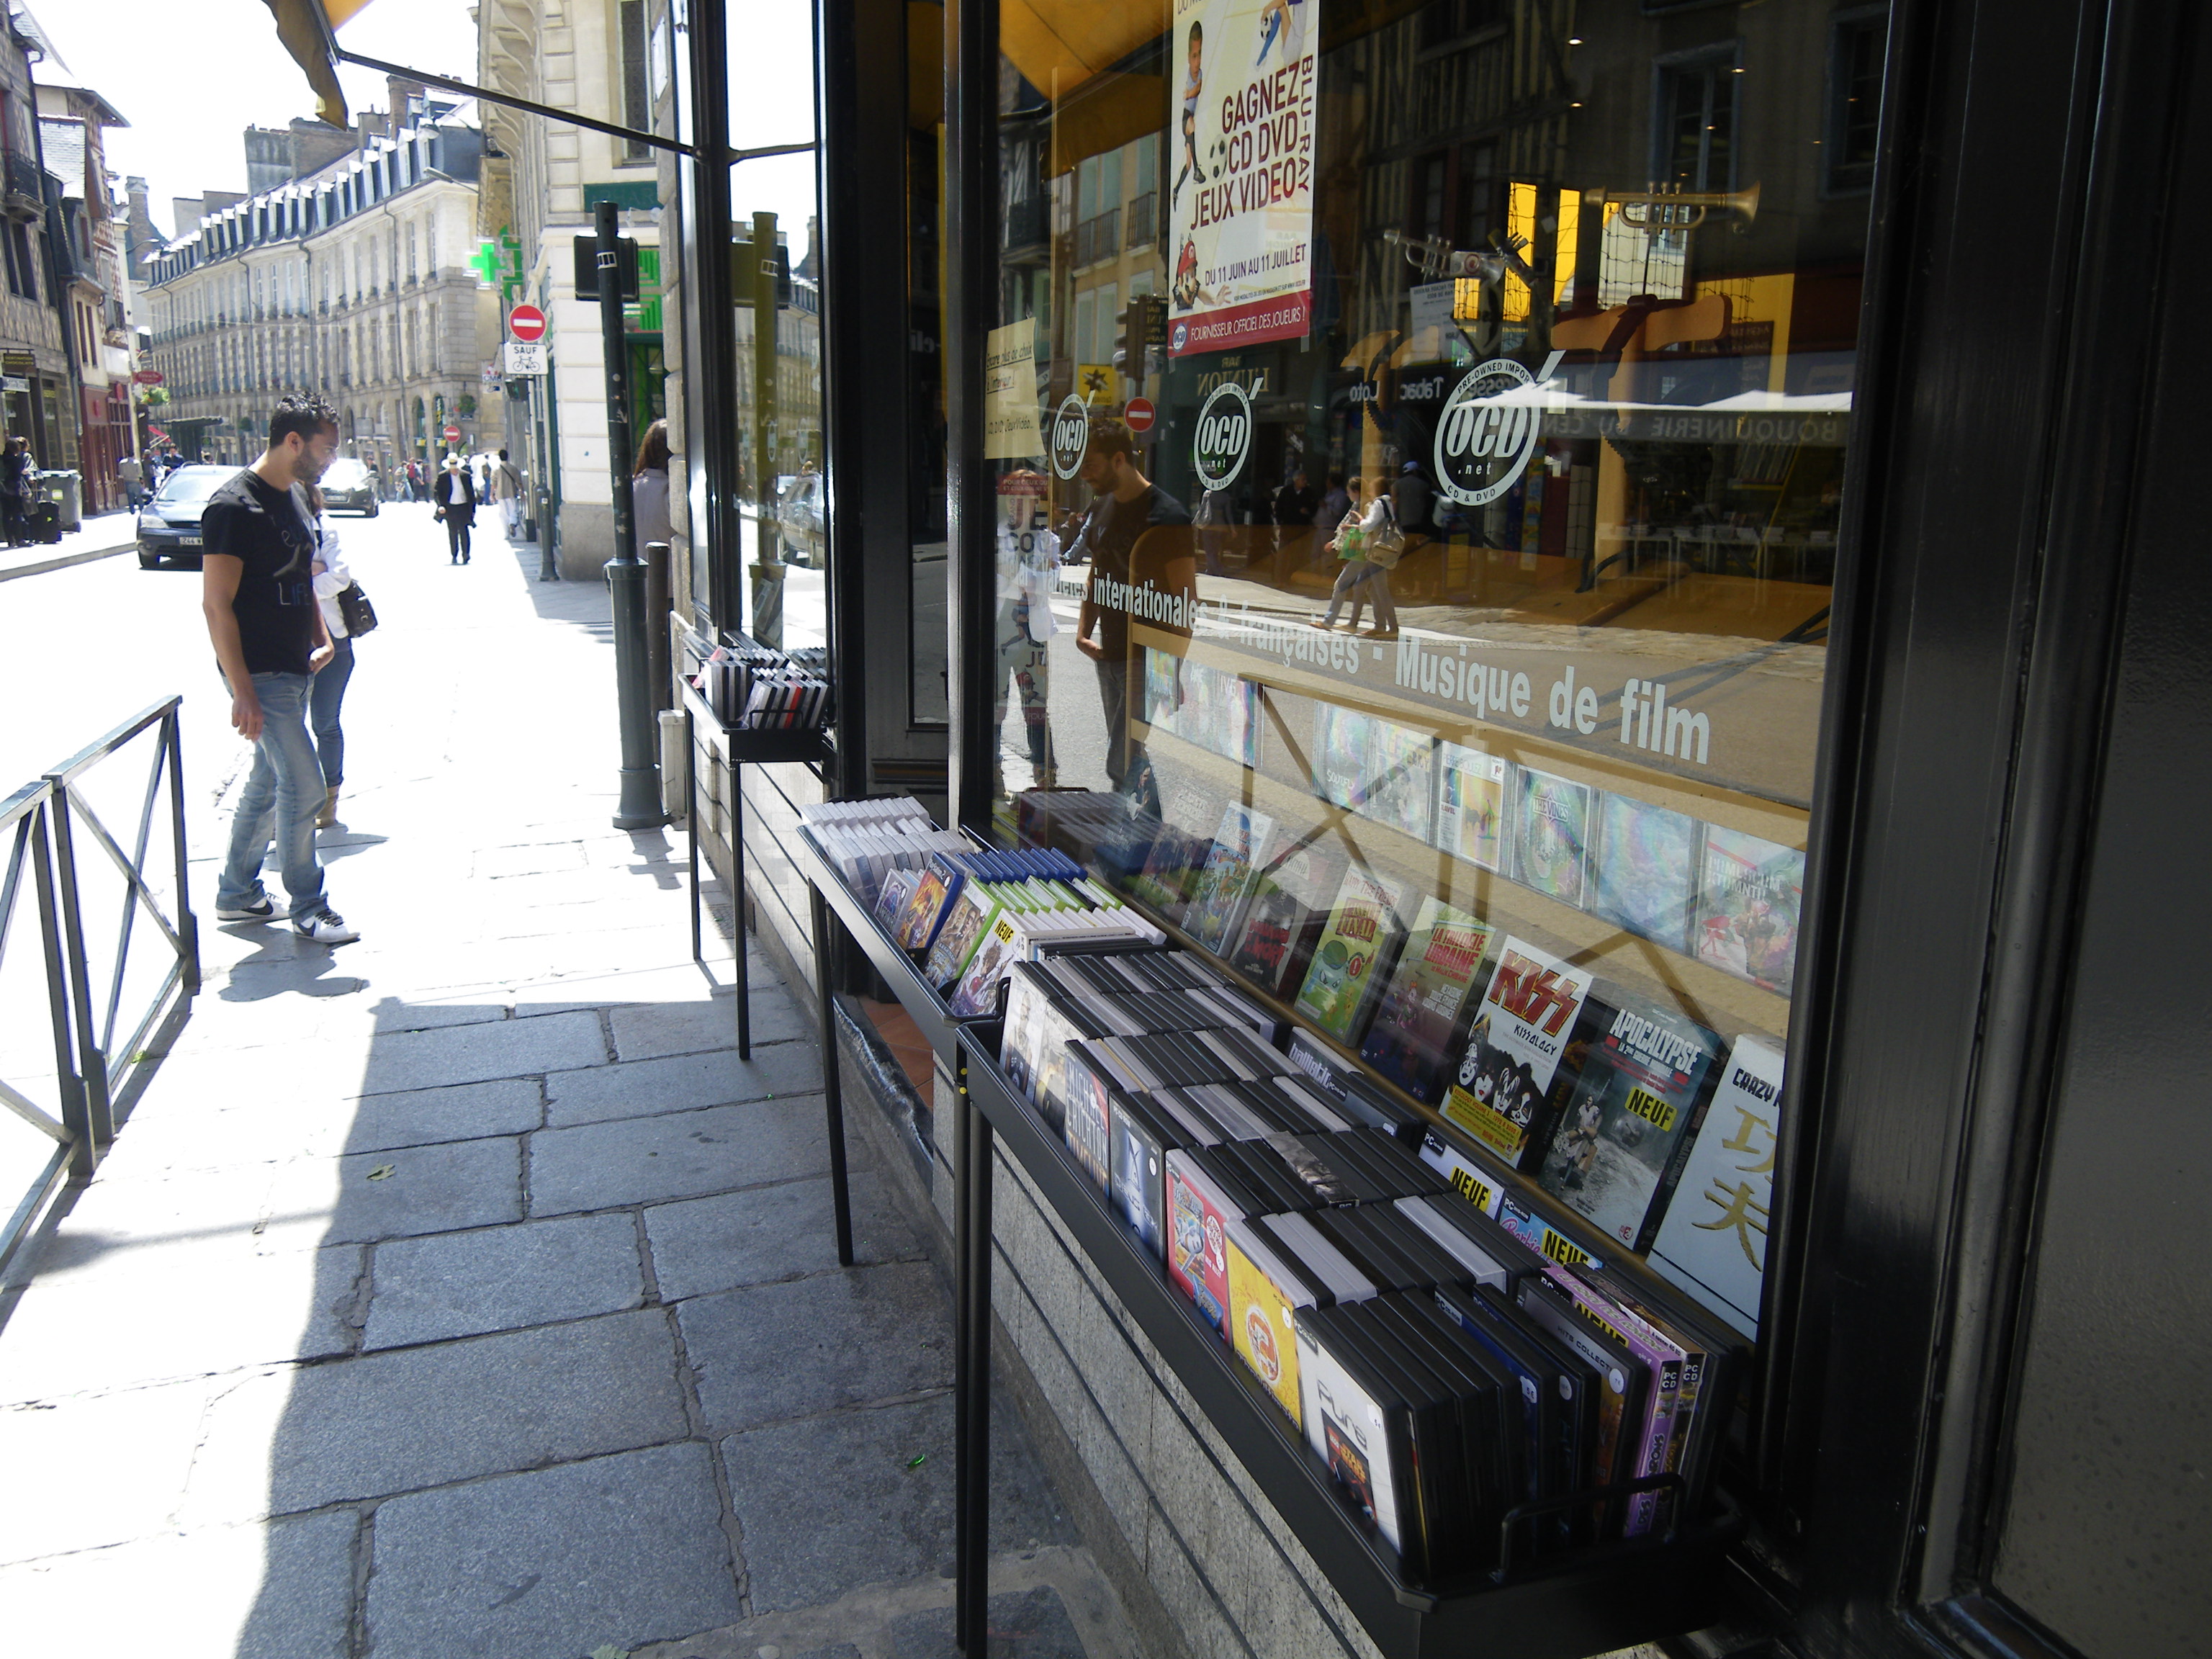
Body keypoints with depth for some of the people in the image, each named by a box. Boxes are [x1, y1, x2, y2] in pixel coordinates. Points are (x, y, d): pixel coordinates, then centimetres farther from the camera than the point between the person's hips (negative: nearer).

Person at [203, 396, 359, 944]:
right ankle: (308, 908, 7)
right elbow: (216, 604, -19)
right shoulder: (235, 506, -17)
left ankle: (237, 894, 29)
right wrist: (242, 692, -22)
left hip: (295, 670, 9)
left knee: (268, 784, 16)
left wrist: (321, 640, 10)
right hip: (261, 675, -9)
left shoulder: (294, 496, 11)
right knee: (303, 785, -6)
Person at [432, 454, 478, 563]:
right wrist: (440, 505, -15)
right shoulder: (443, 476, -1)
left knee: (463, 531, -7)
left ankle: (465, 555, -2)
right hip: (450, 508, 1)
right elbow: (436, 492, -1)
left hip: (463, 508, -1)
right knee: (452, 533, 9)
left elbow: (471, 493, 6)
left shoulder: (466, 475, 1)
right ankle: (454, 556, 16)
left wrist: (473, 509, 5)